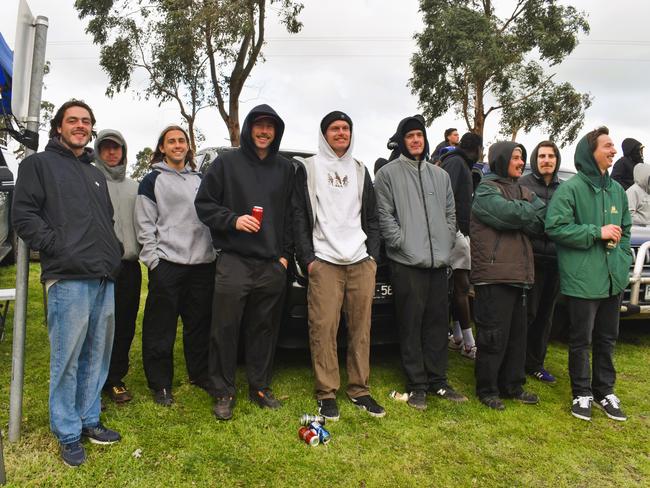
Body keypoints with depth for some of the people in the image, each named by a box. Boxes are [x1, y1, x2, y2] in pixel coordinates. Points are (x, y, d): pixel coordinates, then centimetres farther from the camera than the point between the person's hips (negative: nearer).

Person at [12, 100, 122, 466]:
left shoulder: (96, 174, 24)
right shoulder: (39, 164, 4)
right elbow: (24, 215, -5)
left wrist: (113, 253, 13)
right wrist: (57, 247, -13)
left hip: (104, 278, 7)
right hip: (68, 278, -6)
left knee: (98, 354, 12)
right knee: (68, 358, -1)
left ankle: (89, 419, 26)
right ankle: (68, 433, 14)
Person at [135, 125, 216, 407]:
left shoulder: (200, 179, 17)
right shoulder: (152, 180, 3)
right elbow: (145, 225, -2)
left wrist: (215, 250, 10)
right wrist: (153, 261, -10)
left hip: (203, 262, 5)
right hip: (167, 264, -4)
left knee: (200, 324, 12)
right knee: (161, 328, 0)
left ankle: (200, 375, 26)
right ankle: (160, 384, 13)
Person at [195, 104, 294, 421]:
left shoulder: (285, 169, 13)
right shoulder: (227, 163, 5)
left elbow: (290, 216, 14)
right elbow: (203, 204, 4)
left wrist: (285, 254, 7)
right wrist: (233, 220, -12)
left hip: (272, 264, 3)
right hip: (234, 261, -2)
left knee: (265, 329, 9)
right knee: (225, 329, -1)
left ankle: (260, 387, 23)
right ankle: (223, 392, 13)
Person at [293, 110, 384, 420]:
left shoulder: (360, 170, 19)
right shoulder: (307, 168, 7)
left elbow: (372, 217, 18)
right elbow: (299, 217, 2)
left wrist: (373, 255, 7)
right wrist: (307, 258, -6)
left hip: (361, 262, 4)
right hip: (324, 263, -3)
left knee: (361, 328, 5)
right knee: (324, 329, -5)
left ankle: (359, 390, 17)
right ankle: (326, 393, 7)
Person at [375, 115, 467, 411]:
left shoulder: (440, 175, 18)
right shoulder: (388, 173, 2)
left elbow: (451, 213, 18)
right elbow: (384, 215, -5)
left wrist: (447, 244, 5)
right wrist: (402, 242, -12)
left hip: (439, 262, 5)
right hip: (407, 262, -5)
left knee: (438, 322, 10)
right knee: (411, 324, 0)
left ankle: (437, 381, 21)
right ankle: (416, 384, 11)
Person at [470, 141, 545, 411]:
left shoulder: (522, 191, 19)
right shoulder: (485, 189, -4)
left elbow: (545, 219, 3)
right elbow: (510, 214, -20)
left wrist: (519, 213, -13)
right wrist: (529, 210, -3)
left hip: (518, 273, 8)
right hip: (493, 274, -8)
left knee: (518, 333, 14)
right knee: (494, 335, -1)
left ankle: (512, 385, 27)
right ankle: (487, 389, 13)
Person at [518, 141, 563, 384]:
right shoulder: (522, 184, 0)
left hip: (554, 260, 5)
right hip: (530, 257, -5)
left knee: (545, 314, 11)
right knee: (527, 312, -4)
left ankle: (535, 363, 23)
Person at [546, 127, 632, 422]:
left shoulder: (616, 189, 12)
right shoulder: (571, 188, -9)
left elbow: (625, 228, 21)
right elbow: (555, 226, -17)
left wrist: (624, 259, 8)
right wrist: (598, 232, -17)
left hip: (613, 279, 6)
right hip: (582, 279, -6)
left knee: (607, 339, 15)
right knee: (581, 340, 5)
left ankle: (604, 391, 30)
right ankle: (582, 393, 20)